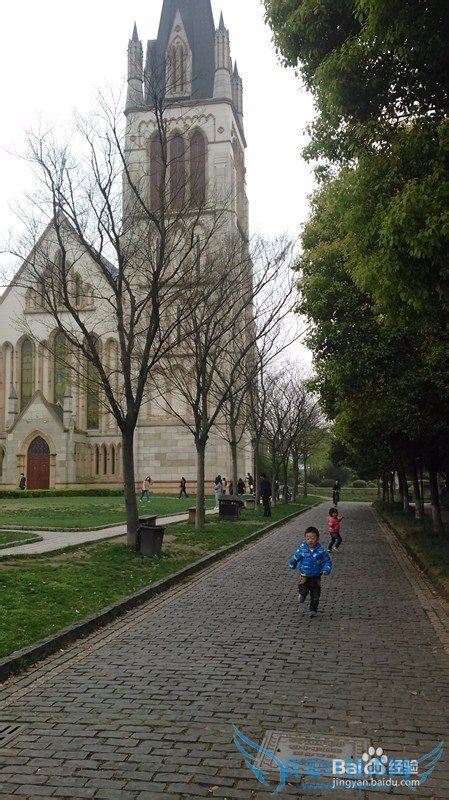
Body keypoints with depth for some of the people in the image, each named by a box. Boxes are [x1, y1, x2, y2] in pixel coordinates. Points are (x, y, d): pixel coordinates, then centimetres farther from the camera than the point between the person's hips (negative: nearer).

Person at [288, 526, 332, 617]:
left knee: (315, 595, 9)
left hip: (316, 577, 1)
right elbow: (294, 559, 4)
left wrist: (326, 570, -24)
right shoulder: (301, 549, -13)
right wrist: (292, 565, 19)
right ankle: (303, 595, 18)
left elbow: (327, 561, -7)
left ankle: (313, 610, 31)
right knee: (303, 591, -18)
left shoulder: (321, 550, -14)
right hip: (304, 576, -1)